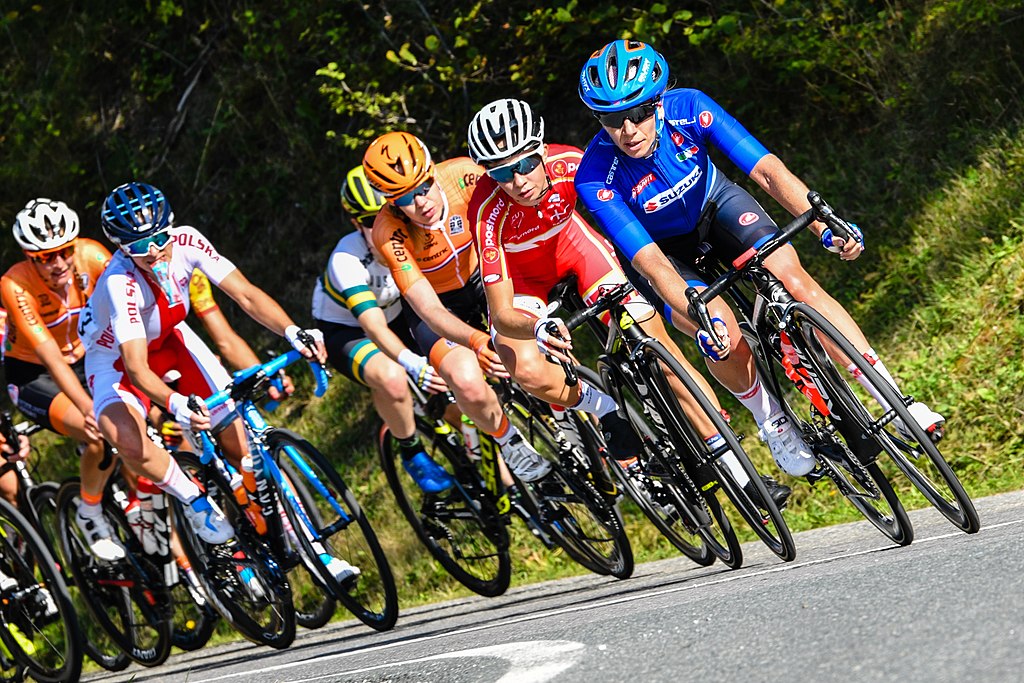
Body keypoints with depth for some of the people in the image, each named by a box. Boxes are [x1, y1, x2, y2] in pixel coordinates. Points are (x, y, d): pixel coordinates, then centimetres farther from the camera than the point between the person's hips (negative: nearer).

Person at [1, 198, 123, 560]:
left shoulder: (90, 255, -19)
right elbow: (51, 357, -35)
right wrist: (88, 409, -47)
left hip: (86, 359, 5)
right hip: (33, 376, -5)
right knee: (102, 434, -28)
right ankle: (90, 516, -3)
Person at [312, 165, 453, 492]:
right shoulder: (347, 259, -34)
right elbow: (374, 325, -44)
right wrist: (414, 363, -59)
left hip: (393, 320, 6)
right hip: (342, 331, -6)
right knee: (393, 380, -34)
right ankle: (413, 454, -9)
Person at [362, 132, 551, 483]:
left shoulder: (463, 175, -27)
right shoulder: (389, 232, -31)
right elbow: (429, 309, -34)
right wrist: (477, 341, -51)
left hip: (484, 277, 3)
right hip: (439, 305, -3)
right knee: (468, 385, -27)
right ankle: (508, 440, 5)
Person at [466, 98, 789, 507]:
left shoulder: (569, 164, -32)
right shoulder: (488, 212, -36)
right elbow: (502, 314, -36)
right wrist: (538, 327, -57)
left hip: (569, 242, 2)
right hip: (519, 277, -1)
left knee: (656, 342, -13)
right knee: (529, 372, -29)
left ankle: (738, 472, -7)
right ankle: (607, 410, 2)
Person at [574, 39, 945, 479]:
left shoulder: (687, 109, -29)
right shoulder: (596, 179, -34)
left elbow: (766, 169, -34)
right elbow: (652, 262, -37)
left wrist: (825, 225, -47)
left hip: (715, 204, 2)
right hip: (660, 244, -2)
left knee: (791, 276, -22)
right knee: (724, 335, -26)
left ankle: (893, 399, -19)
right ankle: (770, 419, 4)